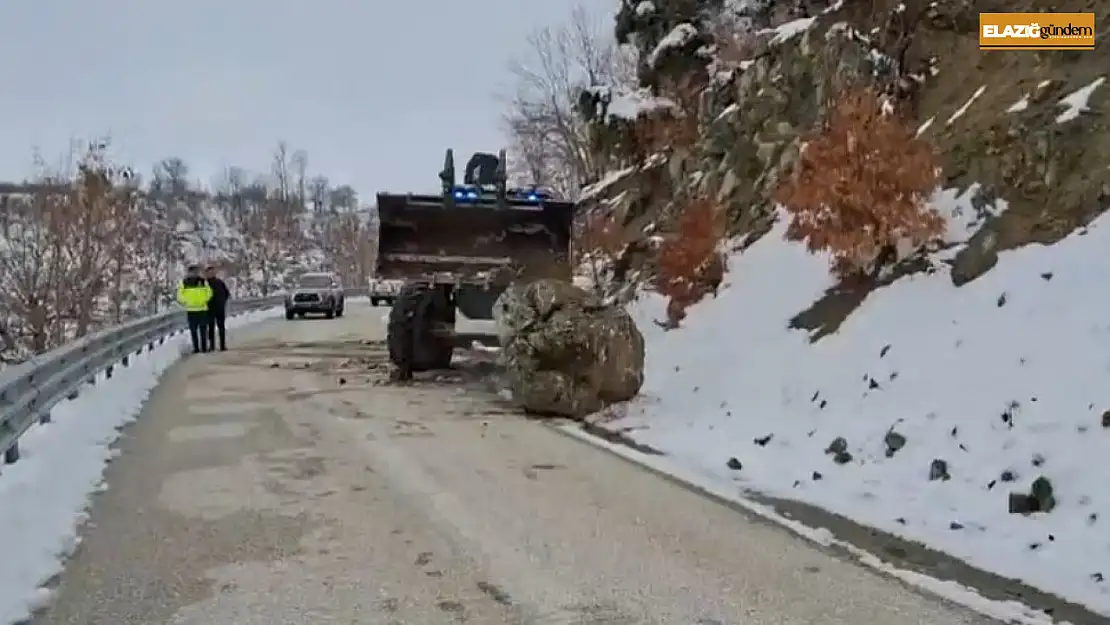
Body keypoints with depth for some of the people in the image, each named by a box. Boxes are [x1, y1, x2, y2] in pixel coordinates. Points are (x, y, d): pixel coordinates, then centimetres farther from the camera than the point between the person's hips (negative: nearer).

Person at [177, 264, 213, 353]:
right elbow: (209, 293, -3)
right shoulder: (203, 281, -3)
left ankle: (196, 348, 3)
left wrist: (185, 303, 12)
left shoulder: (184, 282, 0)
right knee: (203, 329, 8)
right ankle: (204, 347, 5)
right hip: (202, 308, 0)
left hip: (190, 309, 0)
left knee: (193, 330, 7)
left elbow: (180, 296, -3)